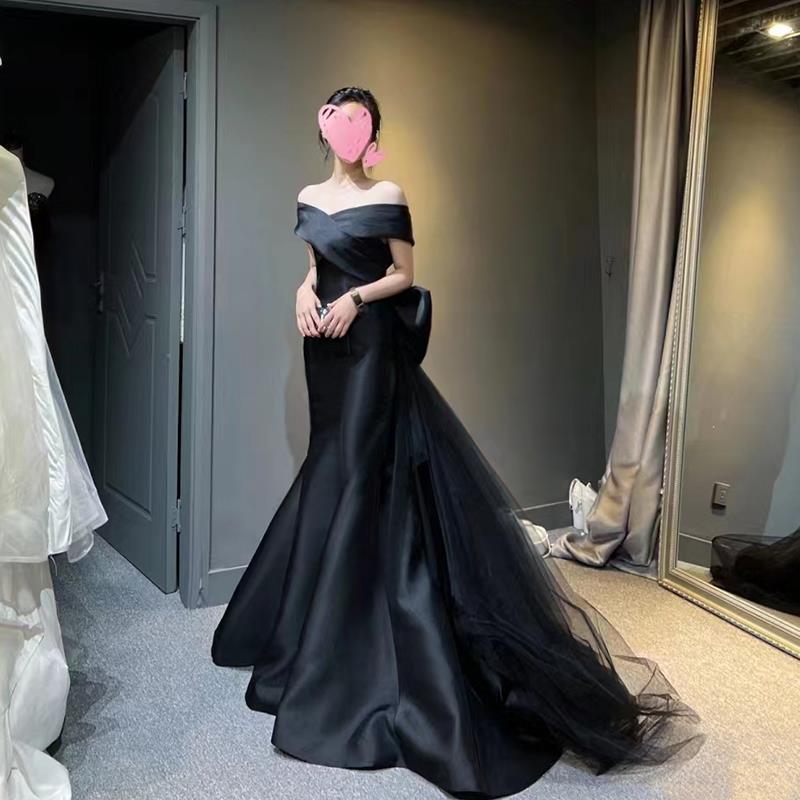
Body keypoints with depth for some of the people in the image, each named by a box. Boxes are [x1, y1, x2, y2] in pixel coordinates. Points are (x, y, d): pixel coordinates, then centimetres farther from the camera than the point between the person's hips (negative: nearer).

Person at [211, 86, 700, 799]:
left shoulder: (388, 195, -2)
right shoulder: (309, 197, 14)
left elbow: (404, 276, -2)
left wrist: (357, 297, -17)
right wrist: (305, 293, -4)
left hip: (372, 343, -6)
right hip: (326, 346, 6)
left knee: (358, 472, -7)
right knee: (331, 466, 11)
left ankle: (338, 648, 2)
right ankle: (321, 625, 26)